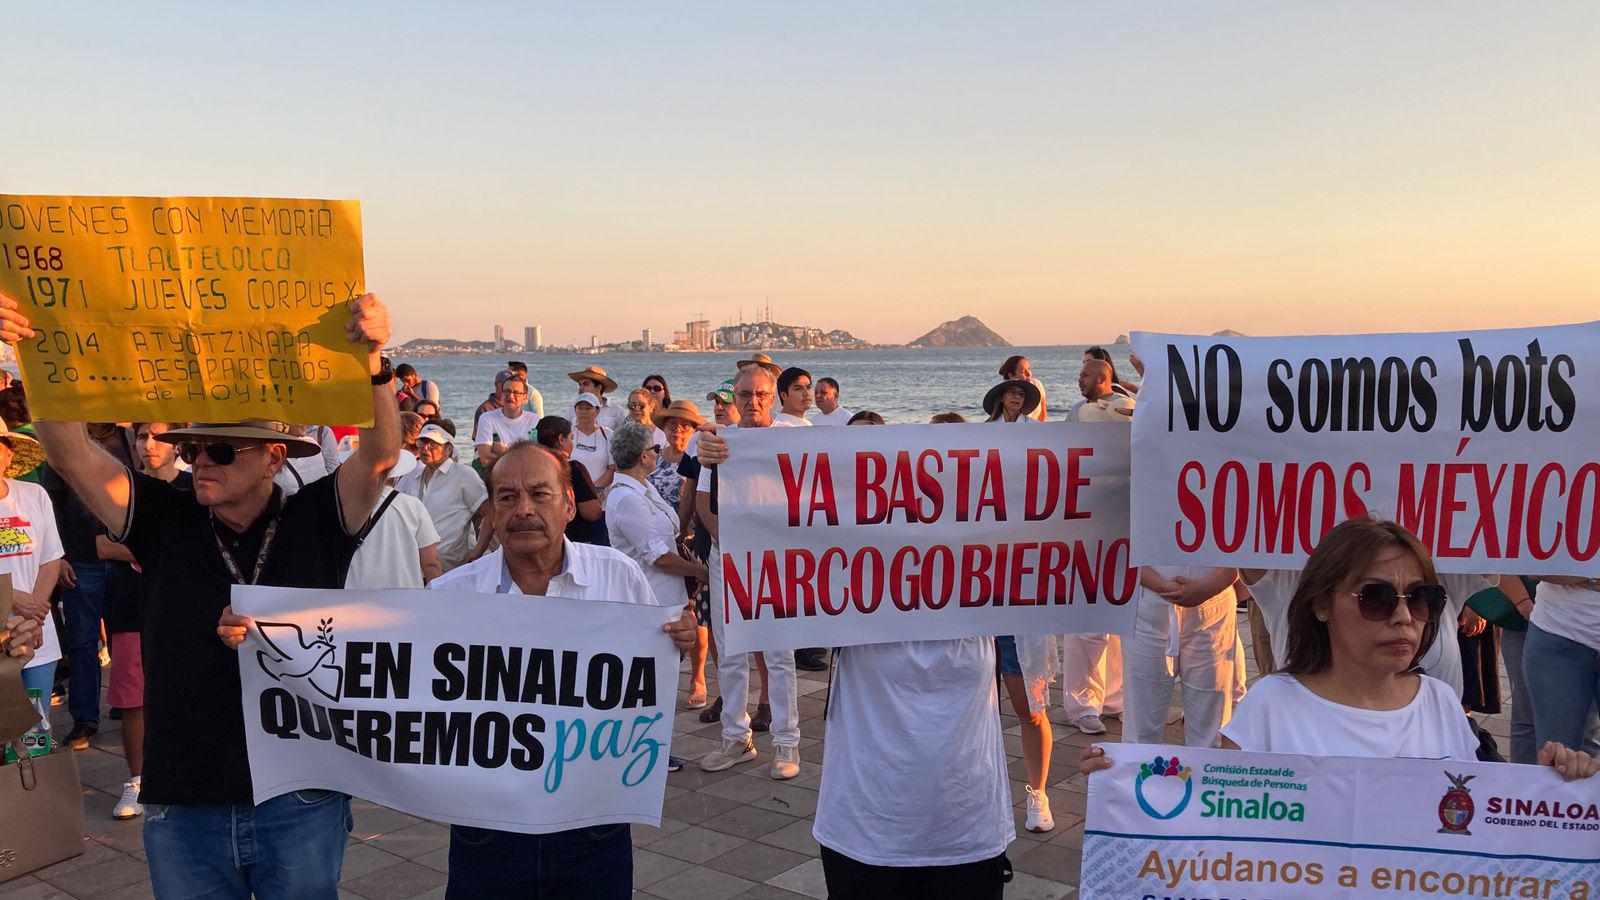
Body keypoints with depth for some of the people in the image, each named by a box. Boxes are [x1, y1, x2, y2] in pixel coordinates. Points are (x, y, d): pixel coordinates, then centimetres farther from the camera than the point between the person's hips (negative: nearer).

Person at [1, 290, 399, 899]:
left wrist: (372, 362, -31)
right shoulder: (167, 522, 1)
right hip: (182, 809, 2)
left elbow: (380, 455, -15)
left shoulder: (314, 523, -3)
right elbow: (71, 456, -4)